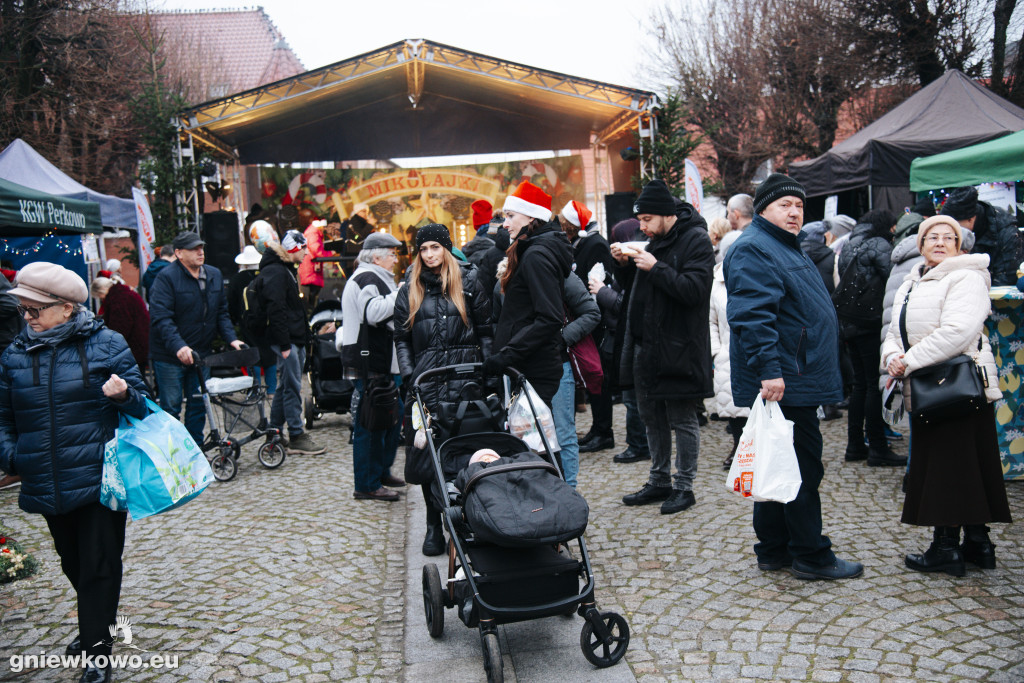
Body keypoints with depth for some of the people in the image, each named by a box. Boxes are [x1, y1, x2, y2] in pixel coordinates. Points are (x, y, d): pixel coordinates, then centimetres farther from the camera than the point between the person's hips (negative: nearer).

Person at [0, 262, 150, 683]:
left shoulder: (106, 344, -5)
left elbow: (141, 405, -1)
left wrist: (122, 395, -24)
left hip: (99, 479, -4)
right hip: (47, 486, 5)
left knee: (99, 567, 2)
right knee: (73, 564, 21)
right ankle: (95, 626, 44)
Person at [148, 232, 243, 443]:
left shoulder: (214, 275, 8)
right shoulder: (166, 277, -13)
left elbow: (221, 312, 13)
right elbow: (160, 317, -21)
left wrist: (231, 338, -3)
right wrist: (178, 346, -34)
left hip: (202, 353, 6)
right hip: (170, 356, -6)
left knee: (198, 404, 12)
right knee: (171, 407, 2)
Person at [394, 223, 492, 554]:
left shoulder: (468, 283, 9)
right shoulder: (410, 291, 15)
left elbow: (485, 330, 8)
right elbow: (401, 338, 14)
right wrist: (408, 375, 1)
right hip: (426, 377, 2)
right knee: (427, 453, -1)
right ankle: (434, 525, 10)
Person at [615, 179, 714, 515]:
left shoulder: (696, 240, -12)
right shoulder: (657, 240, 14)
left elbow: (693, 289, -23)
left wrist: (655, 268, -21)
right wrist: (626, 262, 6)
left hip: (678, 348, -9)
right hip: (647, 345, 9)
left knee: (682, 420, 1)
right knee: (652, 418, 15)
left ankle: (684, 487, 13)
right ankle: (660, 481, 28)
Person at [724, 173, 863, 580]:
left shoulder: (786, 248, 21)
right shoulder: (753, 250, -13)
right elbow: (752, 317, -25)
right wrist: (769, 370, -31)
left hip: (798, 381, 11)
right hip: (783, 383, -11)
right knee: (802, 468, -3)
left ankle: (773, 551, 24)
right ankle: (810, 556, 8)